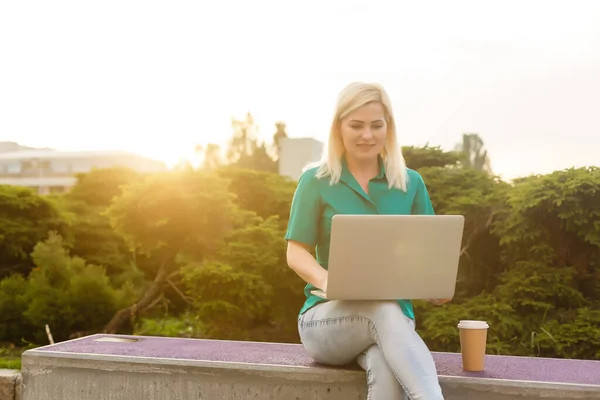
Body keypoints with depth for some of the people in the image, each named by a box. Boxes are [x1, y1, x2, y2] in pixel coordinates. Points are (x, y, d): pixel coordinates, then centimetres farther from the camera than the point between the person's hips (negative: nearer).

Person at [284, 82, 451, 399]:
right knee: (385, 312, -38)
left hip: (391, 312, 2)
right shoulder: (315, 181, 2)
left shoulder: (411, 183, 10)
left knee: (387, 370, -36)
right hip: (327, 316, -2)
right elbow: (296, 253, 0)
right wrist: (325, 280, -23)